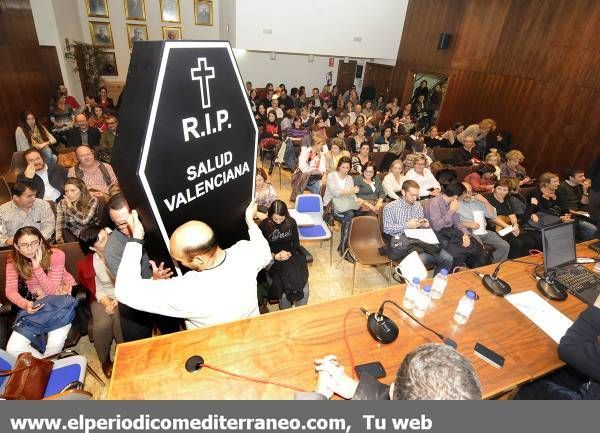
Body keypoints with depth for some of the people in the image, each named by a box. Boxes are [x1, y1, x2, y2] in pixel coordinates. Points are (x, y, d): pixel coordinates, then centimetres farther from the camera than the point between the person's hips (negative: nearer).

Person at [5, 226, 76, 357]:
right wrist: (25, 304, -31)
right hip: (35, 306, 4)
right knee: (13, 349, -10)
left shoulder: (56, 255, -18)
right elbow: (11, 291, -9)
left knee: (55, 344, -23)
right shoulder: (13, 261, -6)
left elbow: (53, 291, -18)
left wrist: (37, 267, -30)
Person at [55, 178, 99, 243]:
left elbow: (84, 220, -19)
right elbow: (59, 223, -2)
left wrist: (71, 207, -12)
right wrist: (59, 237, -20)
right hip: (70, 234, 2)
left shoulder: (92, 201, -7)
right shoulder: (62, 203, 4)